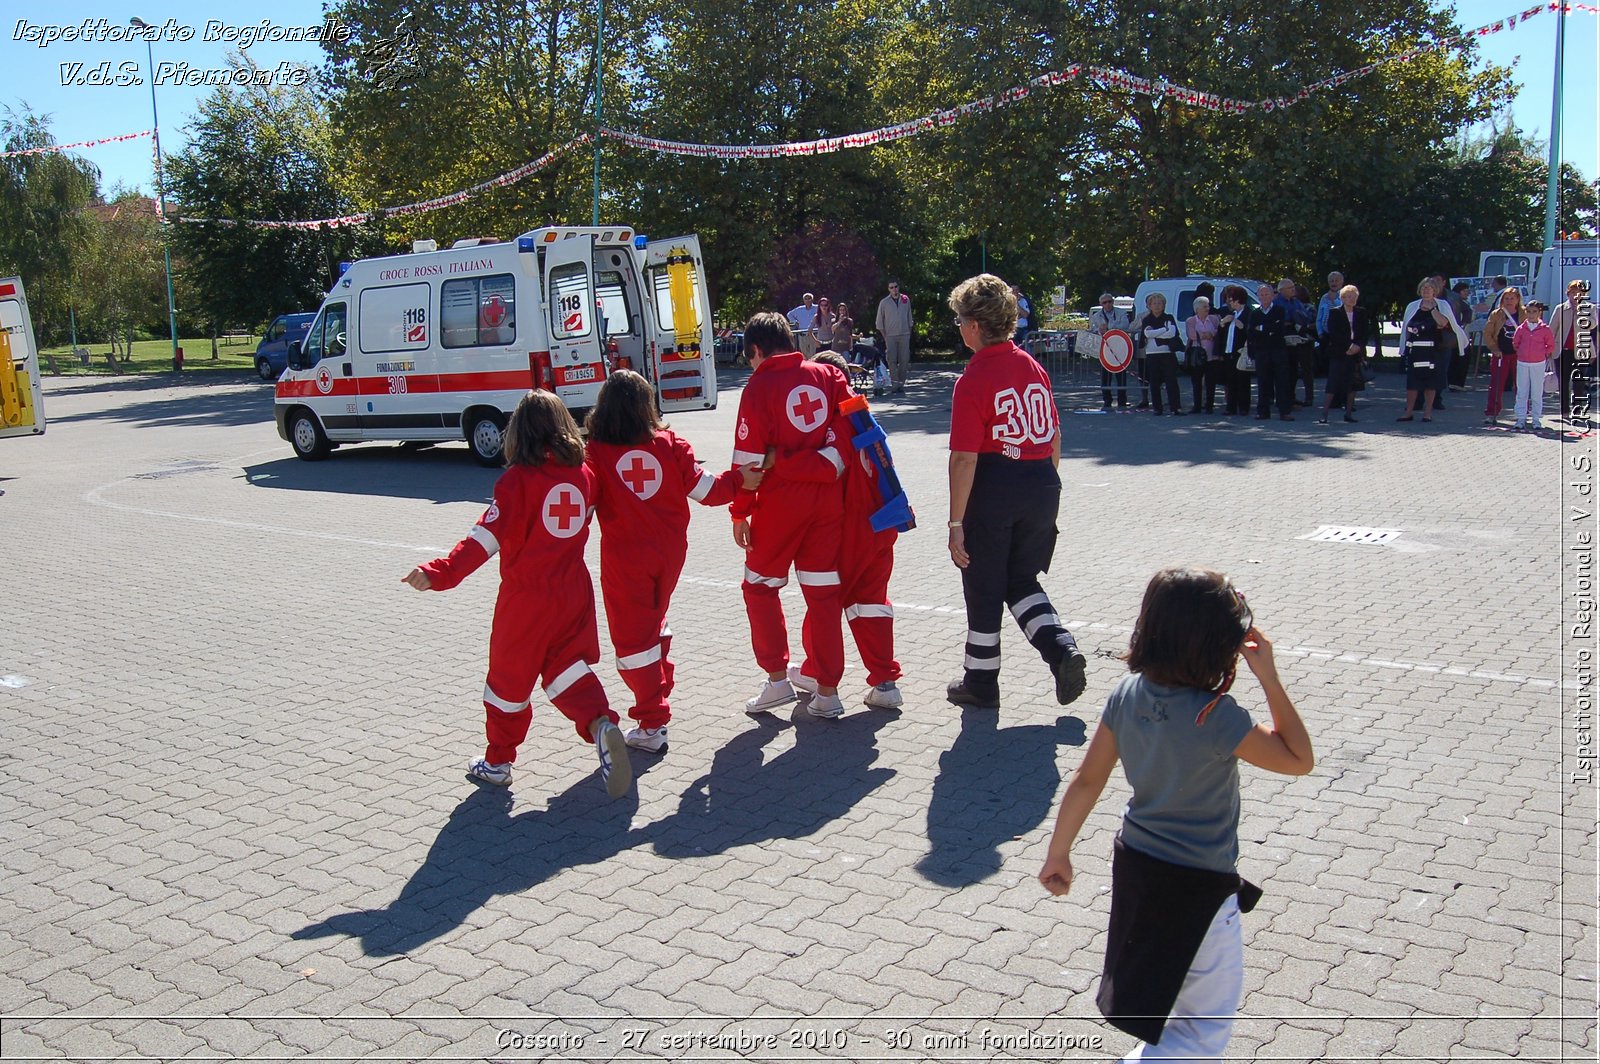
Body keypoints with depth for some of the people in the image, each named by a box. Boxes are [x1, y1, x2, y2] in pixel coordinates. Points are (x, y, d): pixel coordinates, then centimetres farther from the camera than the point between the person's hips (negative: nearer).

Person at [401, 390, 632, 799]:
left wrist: (440, 572, -25)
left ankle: (497, 762, 23)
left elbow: (488, 536, -22)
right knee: (566, 666, 15)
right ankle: (600, 725, -10)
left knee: (510, 677, 11)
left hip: (526, 598, -4)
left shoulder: (518, 478, -15)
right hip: (573, 592, 4)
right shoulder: (583, 474, 0)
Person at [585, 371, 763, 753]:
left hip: (624, 557, -4)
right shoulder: (670, 444, -2)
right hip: (669, 550, 4)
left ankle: (652, 725, 3)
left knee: (632, 636, 4)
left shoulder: (595, 452, -10)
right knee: (654, 621, 26)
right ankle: (660, 689, 39)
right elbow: (703, 489, 1)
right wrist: (739, 480, 15)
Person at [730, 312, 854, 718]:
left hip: (781, 500, -4)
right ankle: (827, 690, 12)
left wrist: (740, 512, -3)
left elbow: (748, 455, -8)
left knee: (760, 586, 14)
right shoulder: (827, 374, 6)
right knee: (824, 591, 10)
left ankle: (777, 678, 11)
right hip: (828, 497, 4)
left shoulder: (759, 386, -6)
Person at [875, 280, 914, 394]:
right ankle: (894, 384, -8)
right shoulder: (884, 302, 3)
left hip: (904, 335, 2)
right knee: (892, 361, -9)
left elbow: (909, 318, 16)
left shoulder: (906, 300, 8)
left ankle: (901, 384, 4)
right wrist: (884, 337, -1)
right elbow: (879, 322, 6)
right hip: (890, 336, -2)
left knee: (904, 360, -1)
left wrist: (909, 332, 9)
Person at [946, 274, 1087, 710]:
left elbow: (965, 459, -18)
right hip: (1042, 484, 6)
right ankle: (1062, 648, 2)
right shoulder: (1033, 367, 5)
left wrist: (956, 522, -13)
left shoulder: (973, 379, -15)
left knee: (983, 590, 10)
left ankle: (981, 682, 24)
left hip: (993, 490, -6)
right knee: (1021, 580, 22)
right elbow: (1054, 438, 11)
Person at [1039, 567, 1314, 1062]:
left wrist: (1057, 854, 8)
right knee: (1208, 1024, 9)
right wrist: (1270, 679, -14)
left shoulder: (1127, 694, -9)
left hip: (1133, 865, 7)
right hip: (1198, 889, -7)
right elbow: (1300, 759, -12)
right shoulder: (1218, 719, -27)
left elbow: (1086, 781, -3)